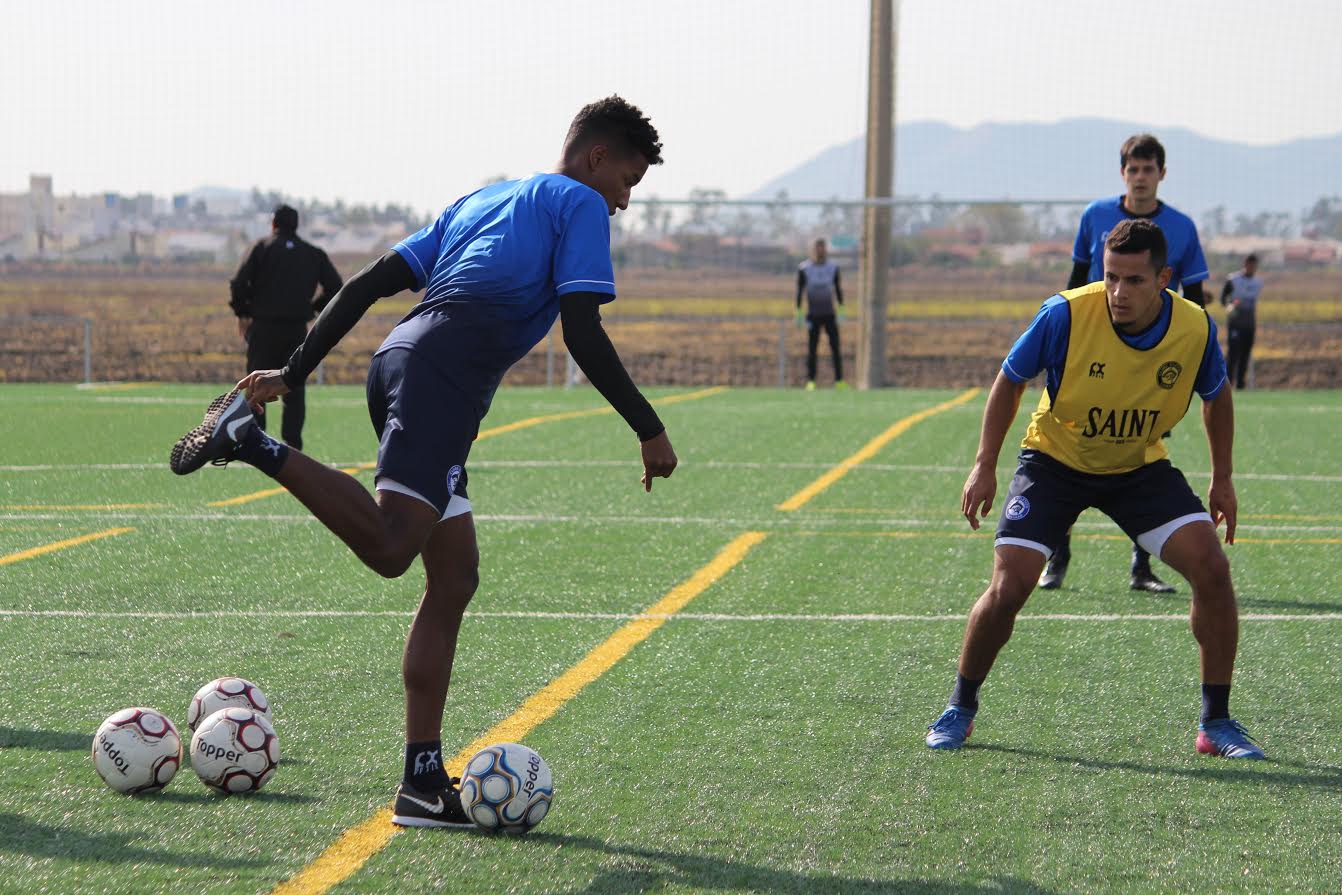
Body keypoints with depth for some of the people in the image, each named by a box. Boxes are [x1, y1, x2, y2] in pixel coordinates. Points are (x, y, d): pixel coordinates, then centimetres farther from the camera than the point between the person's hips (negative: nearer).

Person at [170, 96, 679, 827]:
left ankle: (424, 781, 7)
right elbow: (582, 334, -3)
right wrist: (649, 431, 2)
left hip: (401, 359, 9)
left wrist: (292, 373, 28)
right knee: (389, 548, -25)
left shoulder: (482, 200, 33)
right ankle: (255, 444, -24)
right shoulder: (579, 204, 10)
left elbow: (369, 282, 28)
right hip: (446, 374, -9)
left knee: (454, 579, 9)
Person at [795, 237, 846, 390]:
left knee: (835, 346, -3)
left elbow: (838, 289, 9)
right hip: (813, 315, -2)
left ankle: (839, 380, -1)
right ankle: (810, 381, 4)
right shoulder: (804, 269, -4)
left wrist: (841, 311, 5)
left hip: (830, 314, 2)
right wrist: (798, 313, -3)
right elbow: (800, 291, 0)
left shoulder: (833, 267, 2)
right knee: (811, 348, -2)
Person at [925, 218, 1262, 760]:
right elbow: (1010, 380, -8)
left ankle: (1216, 723, -1)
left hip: (1141, 466, 2)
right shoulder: (1066, 315, -25)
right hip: (1055, 460, -2)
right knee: (1008, 587, -16)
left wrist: (1222, 480, 5)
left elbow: (1216, 397, 4)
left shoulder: (1195, 329, -18)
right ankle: (960, 709, 10)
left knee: (1211, 567, -16)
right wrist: (985, 466, -10)